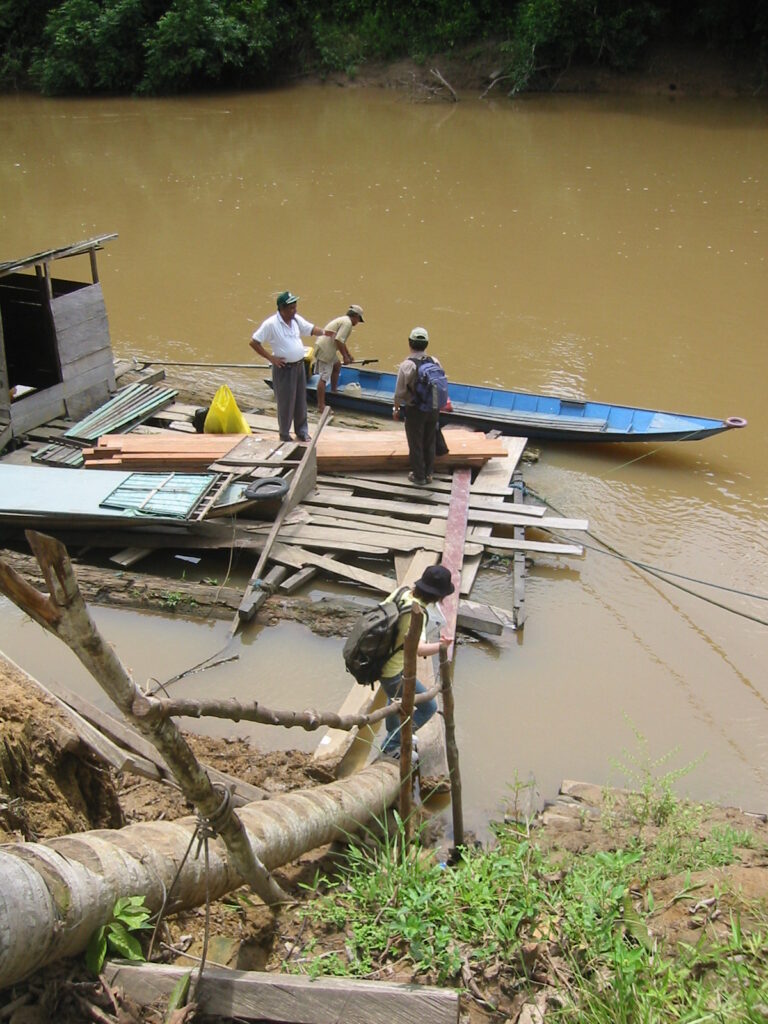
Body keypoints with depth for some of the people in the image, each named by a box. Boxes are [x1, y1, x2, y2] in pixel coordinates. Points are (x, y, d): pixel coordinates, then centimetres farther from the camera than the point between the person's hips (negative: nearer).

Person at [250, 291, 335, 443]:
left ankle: (302, 432, 29)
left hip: (299, 366, 6)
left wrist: (323, 332, -7)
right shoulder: (271, 324, -17)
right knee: (286, 404, 3)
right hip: (284, 369, -6)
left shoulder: (296, 319, 2)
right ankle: (284, 436, 19)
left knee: (301, 401, 14)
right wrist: (270, 357, -16)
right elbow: (253, 342, -15)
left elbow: (310, 329, 14)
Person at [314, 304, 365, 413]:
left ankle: (333, 391, 41)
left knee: (337, 365, 30)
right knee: (324, 377, -12)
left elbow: (341, 341, 33)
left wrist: (348, 355, 41)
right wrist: (345, 356, -13)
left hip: (327, 348, 11)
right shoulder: (347, 323, -12)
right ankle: (321, 406, -14)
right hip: (325, 350, -11)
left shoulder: (343, 320, 21)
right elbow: (338, 340, -22)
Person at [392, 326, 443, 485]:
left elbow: (399, 392, -14)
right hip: (433, 408, 4)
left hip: (414, 410, -4)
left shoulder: (406, 365, -18)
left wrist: (396, 409, 0)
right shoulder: (435, 362, -4)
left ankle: (419, 476, 20)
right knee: (430, 442, 18)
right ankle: (429, 473, 29)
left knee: (416, 444, 10)